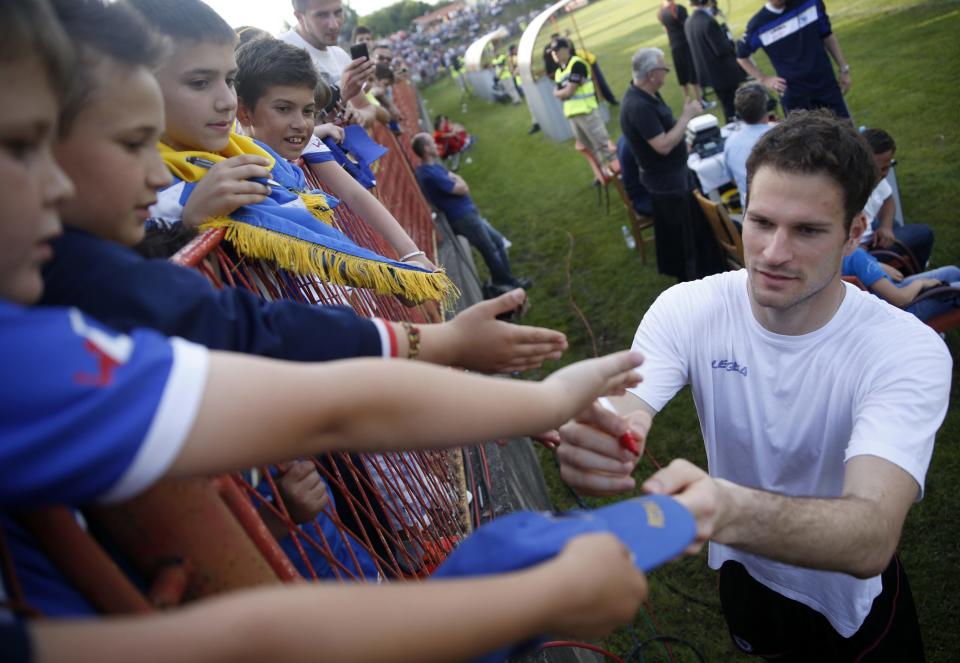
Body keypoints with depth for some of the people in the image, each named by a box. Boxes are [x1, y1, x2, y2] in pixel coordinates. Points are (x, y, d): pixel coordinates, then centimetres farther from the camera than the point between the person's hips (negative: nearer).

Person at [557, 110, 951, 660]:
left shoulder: (908, 351, -31)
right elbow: (621, 421, -33)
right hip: (744, 574, 3)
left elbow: (872, 539, -45)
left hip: (854, 598, -2)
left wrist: (729, 510, -65)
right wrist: (593, 440, -58)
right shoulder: (687, 311, -22)